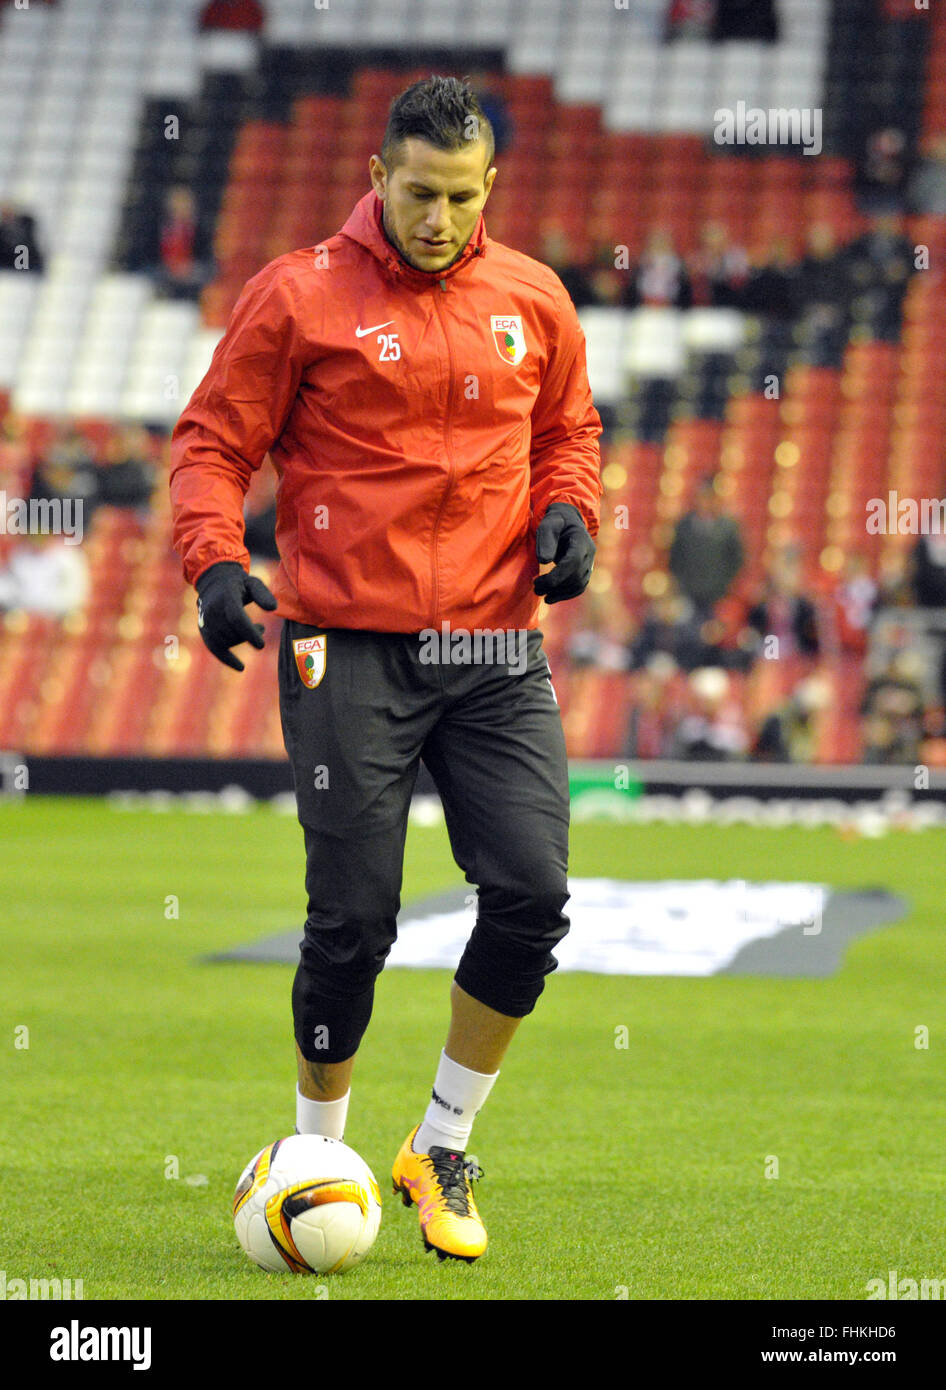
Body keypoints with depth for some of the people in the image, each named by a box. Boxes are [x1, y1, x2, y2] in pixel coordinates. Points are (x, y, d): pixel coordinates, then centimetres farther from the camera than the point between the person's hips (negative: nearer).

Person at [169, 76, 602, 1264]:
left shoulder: (532, 300, 8)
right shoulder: (300, 295, -3)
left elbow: (568, 430, 23)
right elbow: (212, 442, 0)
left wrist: (568, 512, 2)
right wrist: (216, 561, -16)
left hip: (494, 652, 3)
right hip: (350, 648, -3)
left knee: (531, 899, -7)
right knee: (353, 921, -3)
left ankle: (442, 1149, 11)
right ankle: (318, 1153, 19)